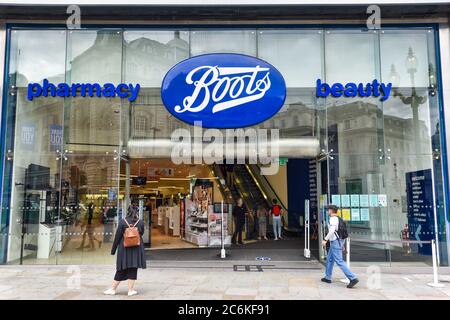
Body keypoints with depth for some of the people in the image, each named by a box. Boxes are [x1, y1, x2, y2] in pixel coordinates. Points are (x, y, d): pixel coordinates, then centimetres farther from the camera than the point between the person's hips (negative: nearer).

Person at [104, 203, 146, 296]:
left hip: (124, 249, 0)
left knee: (121, 270, 11)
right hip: (136, 249, 0)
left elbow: (117, 237, -5)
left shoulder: (123, 222, -9)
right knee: (133, 270, 8)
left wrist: (113, 250, 3)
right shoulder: (140, 222, -6)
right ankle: (131, 290, 11)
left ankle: (113, 289, 19)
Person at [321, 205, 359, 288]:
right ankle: (328, 278, 27)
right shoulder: (338, 219, 15)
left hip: (335, 242, -10)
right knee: (329, 259, 19)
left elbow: (332, 231, -27)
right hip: (338, 241, 10)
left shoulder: (333, 219, -14)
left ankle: (353, 278, -14)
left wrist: (325, 239, -24)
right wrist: (342, 244, 22)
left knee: (339, 262, -11)